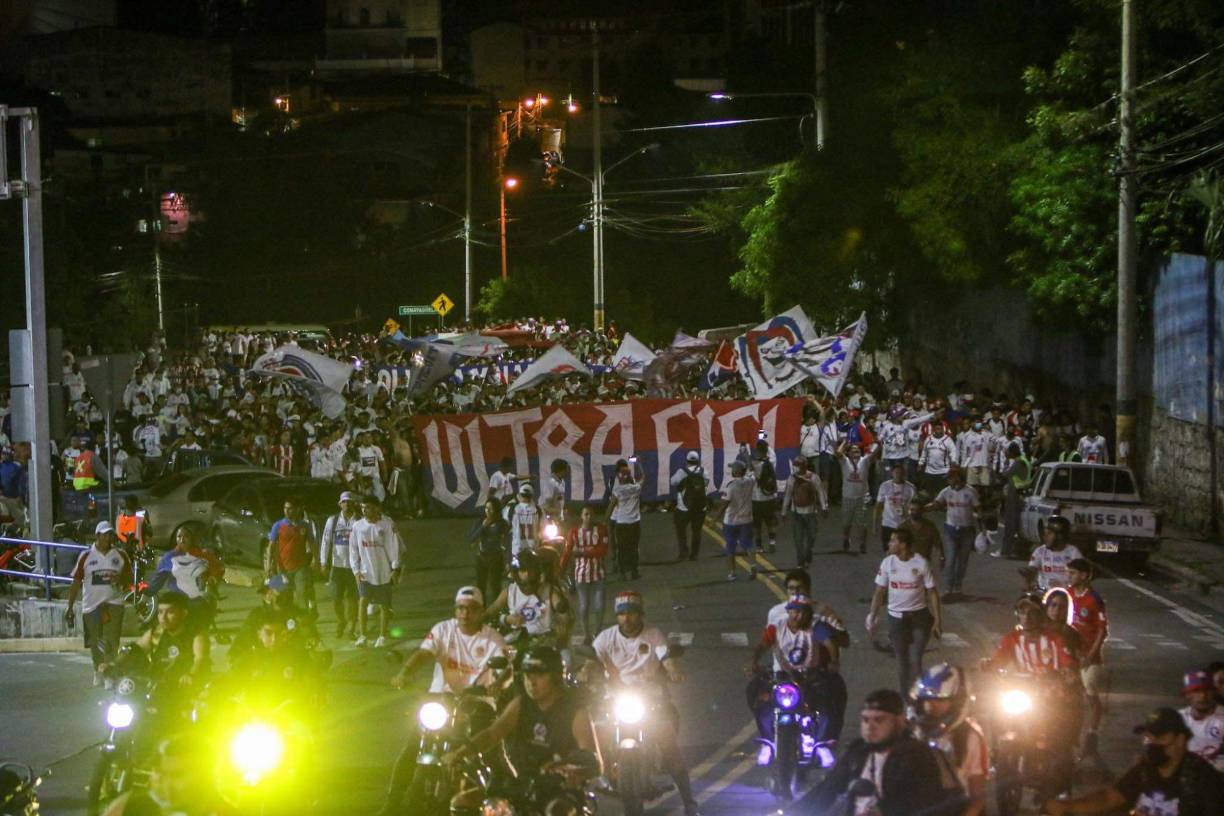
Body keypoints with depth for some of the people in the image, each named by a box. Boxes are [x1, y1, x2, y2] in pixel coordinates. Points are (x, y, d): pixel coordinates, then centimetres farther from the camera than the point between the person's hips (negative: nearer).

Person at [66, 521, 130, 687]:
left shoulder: (120, 555, 5)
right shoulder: (86, 556, 1)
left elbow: (128, 576, 15)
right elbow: (76, 582, 3)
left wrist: (121, 580, -10)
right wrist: (70, 607, -1)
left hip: (113, 603, 0)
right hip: (91, 604, 0)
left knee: (111, 641, -13)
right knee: (95, 642, 8)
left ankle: (110, 673, -12)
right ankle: (98, 671, 27)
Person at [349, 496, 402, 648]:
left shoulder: (387, 525, -8)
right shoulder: (358, 526, 1)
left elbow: (394, 547, -6)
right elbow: (353, 549, 4)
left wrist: (395, 568, -9)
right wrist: (356, 570, -2)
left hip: (384, 572, -2)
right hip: (365, 572, 2)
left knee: (384, 605, 6)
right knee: (362, 602, -11)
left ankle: (382, 637, 16)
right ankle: (361, 636, -7)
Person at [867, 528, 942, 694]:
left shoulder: (921, 564, -11)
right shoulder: (888, 563, -4)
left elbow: (932, 593, -6)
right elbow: (880, 592, 4)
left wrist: (937, 621, -7)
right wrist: (872, 617, 0)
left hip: (919, 617, -3)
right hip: (897, 617, 3)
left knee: (915, 660, -8)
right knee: (902, 661, 10)